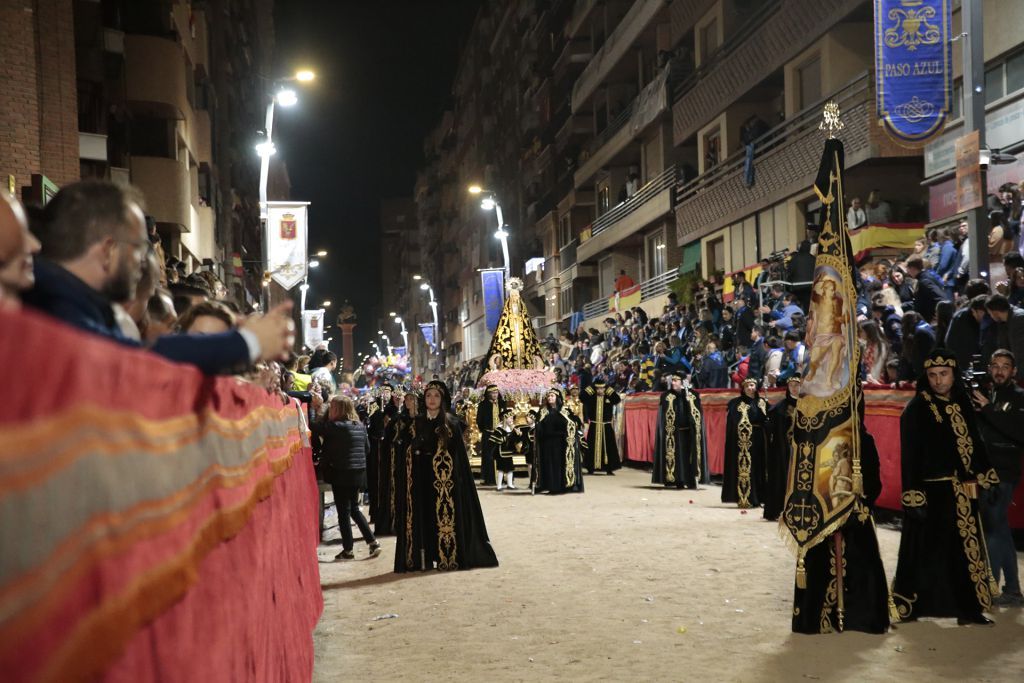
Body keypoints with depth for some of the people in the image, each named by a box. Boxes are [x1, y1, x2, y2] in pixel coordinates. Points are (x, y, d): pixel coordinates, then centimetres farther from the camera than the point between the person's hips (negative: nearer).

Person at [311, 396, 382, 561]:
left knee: (344, 511, 1)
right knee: (354, 508, 18)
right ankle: (372, 542, 13)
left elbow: (314, 427, -15)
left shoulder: (336, 426, -15)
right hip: (358, 472, 8)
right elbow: (367, 447, 18)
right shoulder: (360, 426, 9)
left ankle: (348, 550, 7)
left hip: (342, 473, -8)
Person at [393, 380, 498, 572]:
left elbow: (459, 454, -2)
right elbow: (406, 452, 8)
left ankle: (447, 557, 4)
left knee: (443, 516, -3)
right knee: (422, 518, 2)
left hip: (445, 479, -3)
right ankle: (423, 560, 6)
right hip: (420, 479, 3)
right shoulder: (416, 423, 10)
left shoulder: (451, 423, 1)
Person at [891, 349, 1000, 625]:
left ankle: (968, 608, 17)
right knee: (925, 551, 0)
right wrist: (914, 496, -17)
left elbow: (976, 444, 15)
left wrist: (986, 480, 8)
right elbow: (910, 456, -12)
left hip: (962, 493, 6)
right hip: (932, 493, -6)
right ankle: (907, 607, 10)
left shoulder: (962, 404, 10)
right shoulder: (916, 409, -8)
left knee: (966, 549, 9)